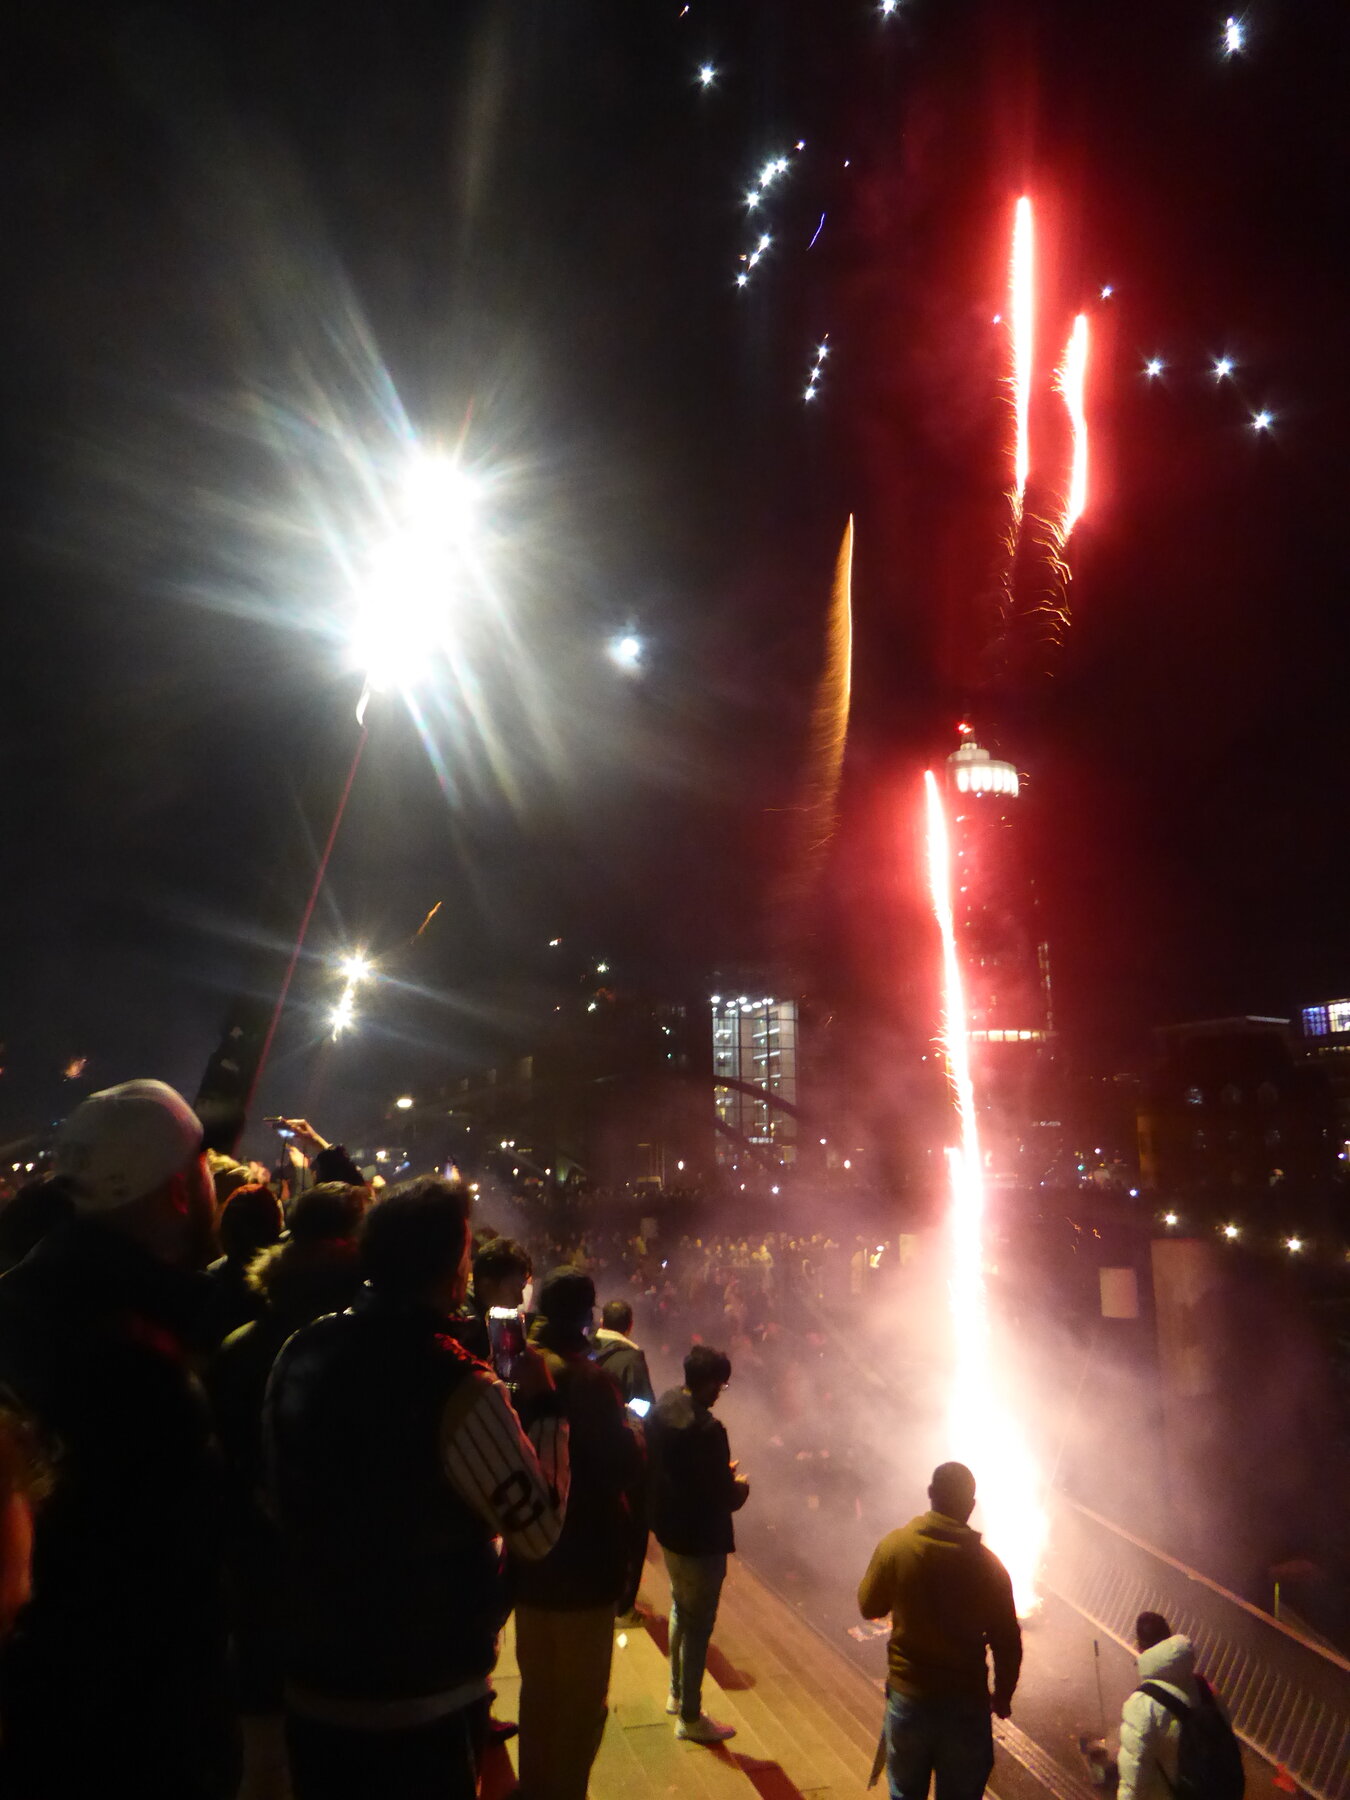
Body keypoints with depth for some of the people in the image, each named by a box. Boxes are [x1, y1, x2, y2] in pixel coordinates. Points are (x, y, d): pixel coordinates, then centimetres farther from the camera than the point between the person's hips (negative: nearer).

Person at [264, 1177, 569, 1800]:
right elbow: (539, 1530, -19)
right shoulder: (459, 1389, -27)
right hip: (420, 1699, -6)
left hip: (310, 1683, 6)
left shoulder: (300, 1353, -6)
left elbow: (279, 1496, 9)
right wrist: (544, 1406, -10)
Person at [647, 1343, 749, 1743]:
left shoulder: (661, 1409, -5)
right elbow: (724, 1498, -26)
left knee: (681, 1610, 27)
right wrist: (740, 1487, -3)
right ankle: (690, 1718, 29)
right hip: (700, 1540, -8)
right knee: (698, 1625, 12)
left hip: (667, 1528, 8)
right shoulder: (707, 1430, -31)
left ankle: (677, 1693, 45)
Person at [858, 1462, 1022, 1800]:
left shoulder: (894, 1546, -14)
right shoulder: (987, 1565, -16)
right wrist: (1003, 1695, 10)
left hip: (907, 1696, 1)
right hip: (966, 1702, -1)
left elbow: (869, 1607, -1)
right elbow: (1007, 1642, -8)